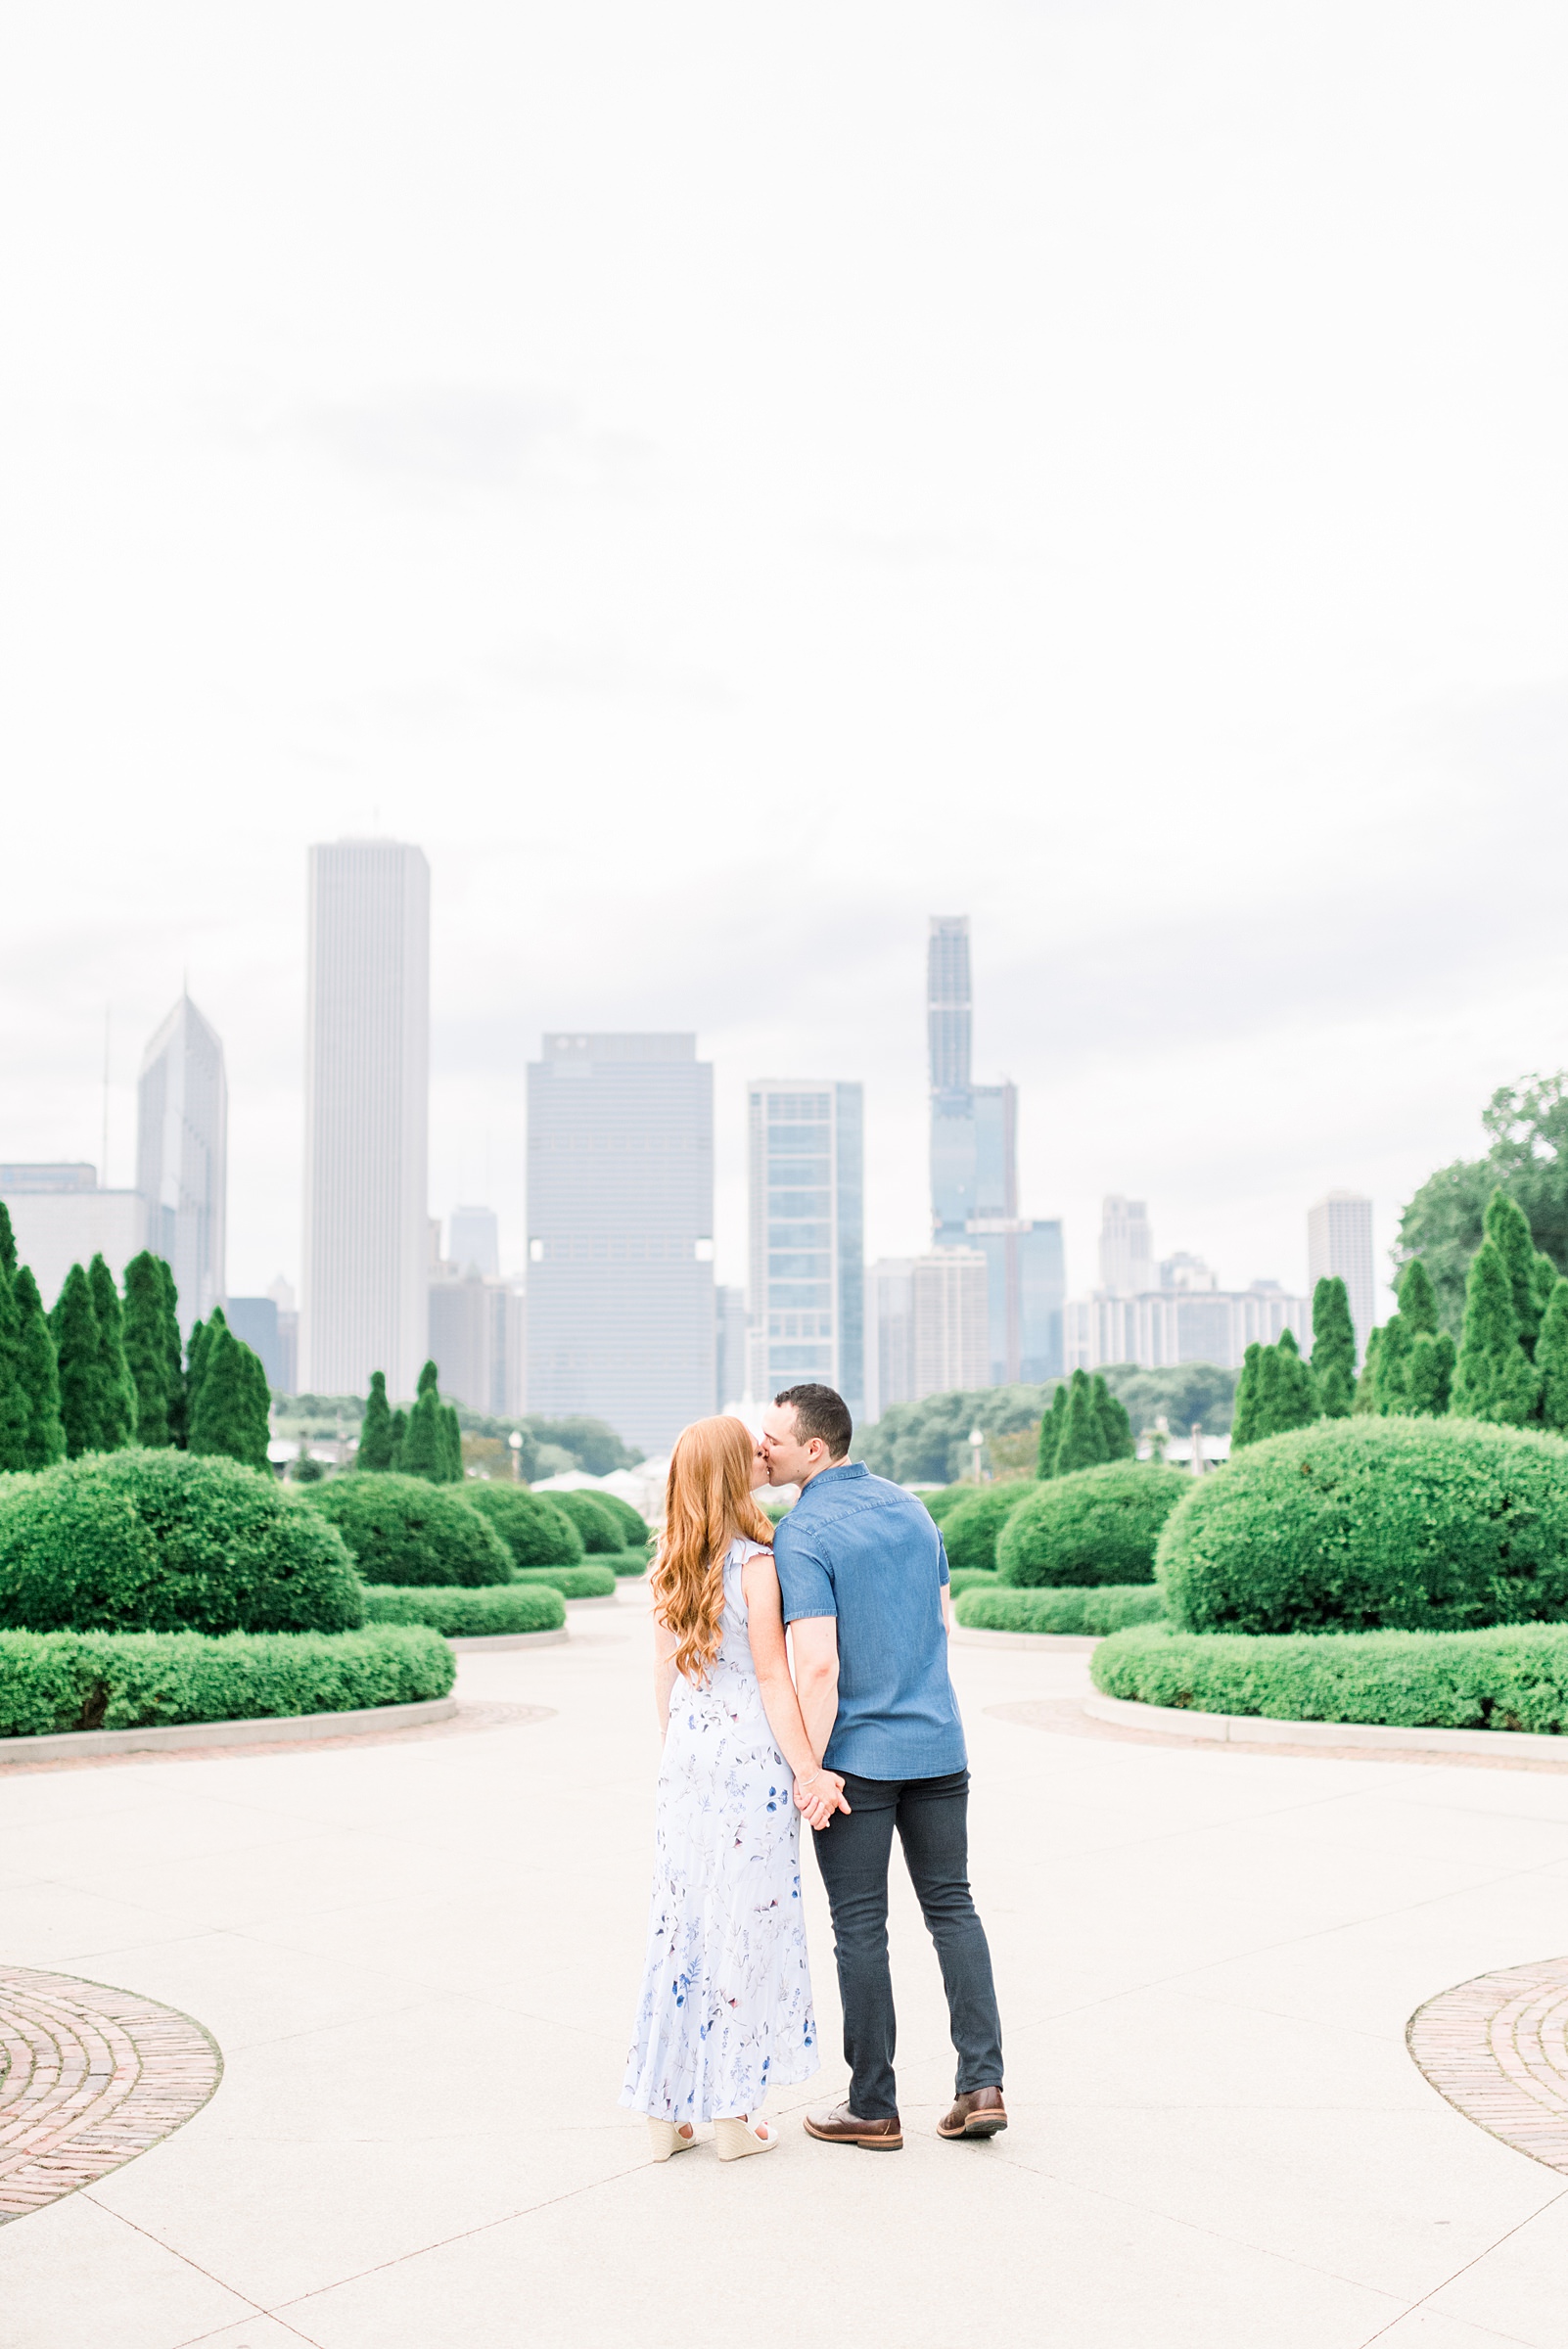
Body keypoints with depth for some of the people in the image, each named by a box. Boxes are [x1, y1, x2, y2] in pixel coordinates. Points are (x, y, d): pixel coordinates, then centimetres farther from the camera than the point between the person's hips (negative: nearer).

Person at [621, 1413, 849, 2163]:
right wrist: (808, 1770, -9)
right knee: (746, 1922, 4)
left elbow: (663, 1674, 11)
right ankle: (733, 2115, 13)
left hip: (687, 1749, 6)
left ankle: (668, 2109, 20)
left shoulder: (669, 1566, 6)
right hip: (751, 1751, -6)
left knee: (681, 1917, 12)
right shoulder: (755, 1565, -14)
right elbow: (773, 1678, -14)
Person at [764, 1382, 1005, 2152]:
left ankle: (873, 2109, 15)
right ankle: (981, 2084, 10)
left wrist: (808, 1770, -15)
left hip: (857, 1754, -6)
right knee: (951, 1906, 14)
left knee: (860, 1927, 5)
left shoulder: (801, 1536, -16)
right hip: (937, 1743, 6)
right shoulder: (910, 1508, 6)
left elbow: (818, 1666, -22)